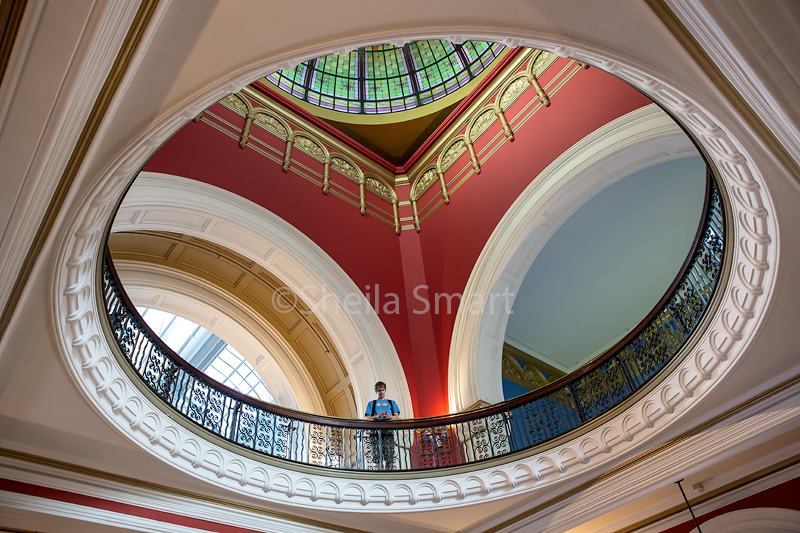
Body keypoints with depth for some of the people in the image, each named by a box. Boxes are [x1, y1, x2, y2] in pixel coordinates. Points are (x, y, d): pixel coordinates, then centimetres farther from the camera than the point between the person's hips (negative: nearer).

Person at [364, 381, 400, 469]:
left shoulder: (391, 402, 26)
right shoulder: (371, 403, 24)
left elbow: (397, 417, 15)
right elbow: (367, 418, 10)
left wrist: (389, 416, -8)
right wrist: (377, 416, -10)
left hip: (388, 431, 0)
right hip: (375, 431, 0)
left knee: (389, 457, -13)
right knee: (377, 457, -9)